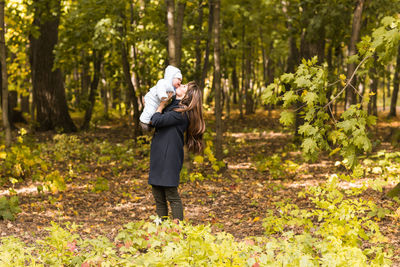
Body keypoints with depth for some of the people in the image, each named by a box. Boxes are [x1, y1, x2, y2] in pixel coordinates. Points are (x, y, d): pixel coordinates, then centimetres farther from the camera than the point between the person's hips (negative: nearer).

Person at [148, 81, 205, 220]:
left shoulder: (181, 113, -14)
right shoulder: (172, 107, 15)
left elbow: (156, 121, -17)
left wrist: (162, 104, -1)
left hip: (169, 159, -9)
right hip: (158, 156, 9)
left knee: (172, 196, -4)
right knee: (158, 196, 12)